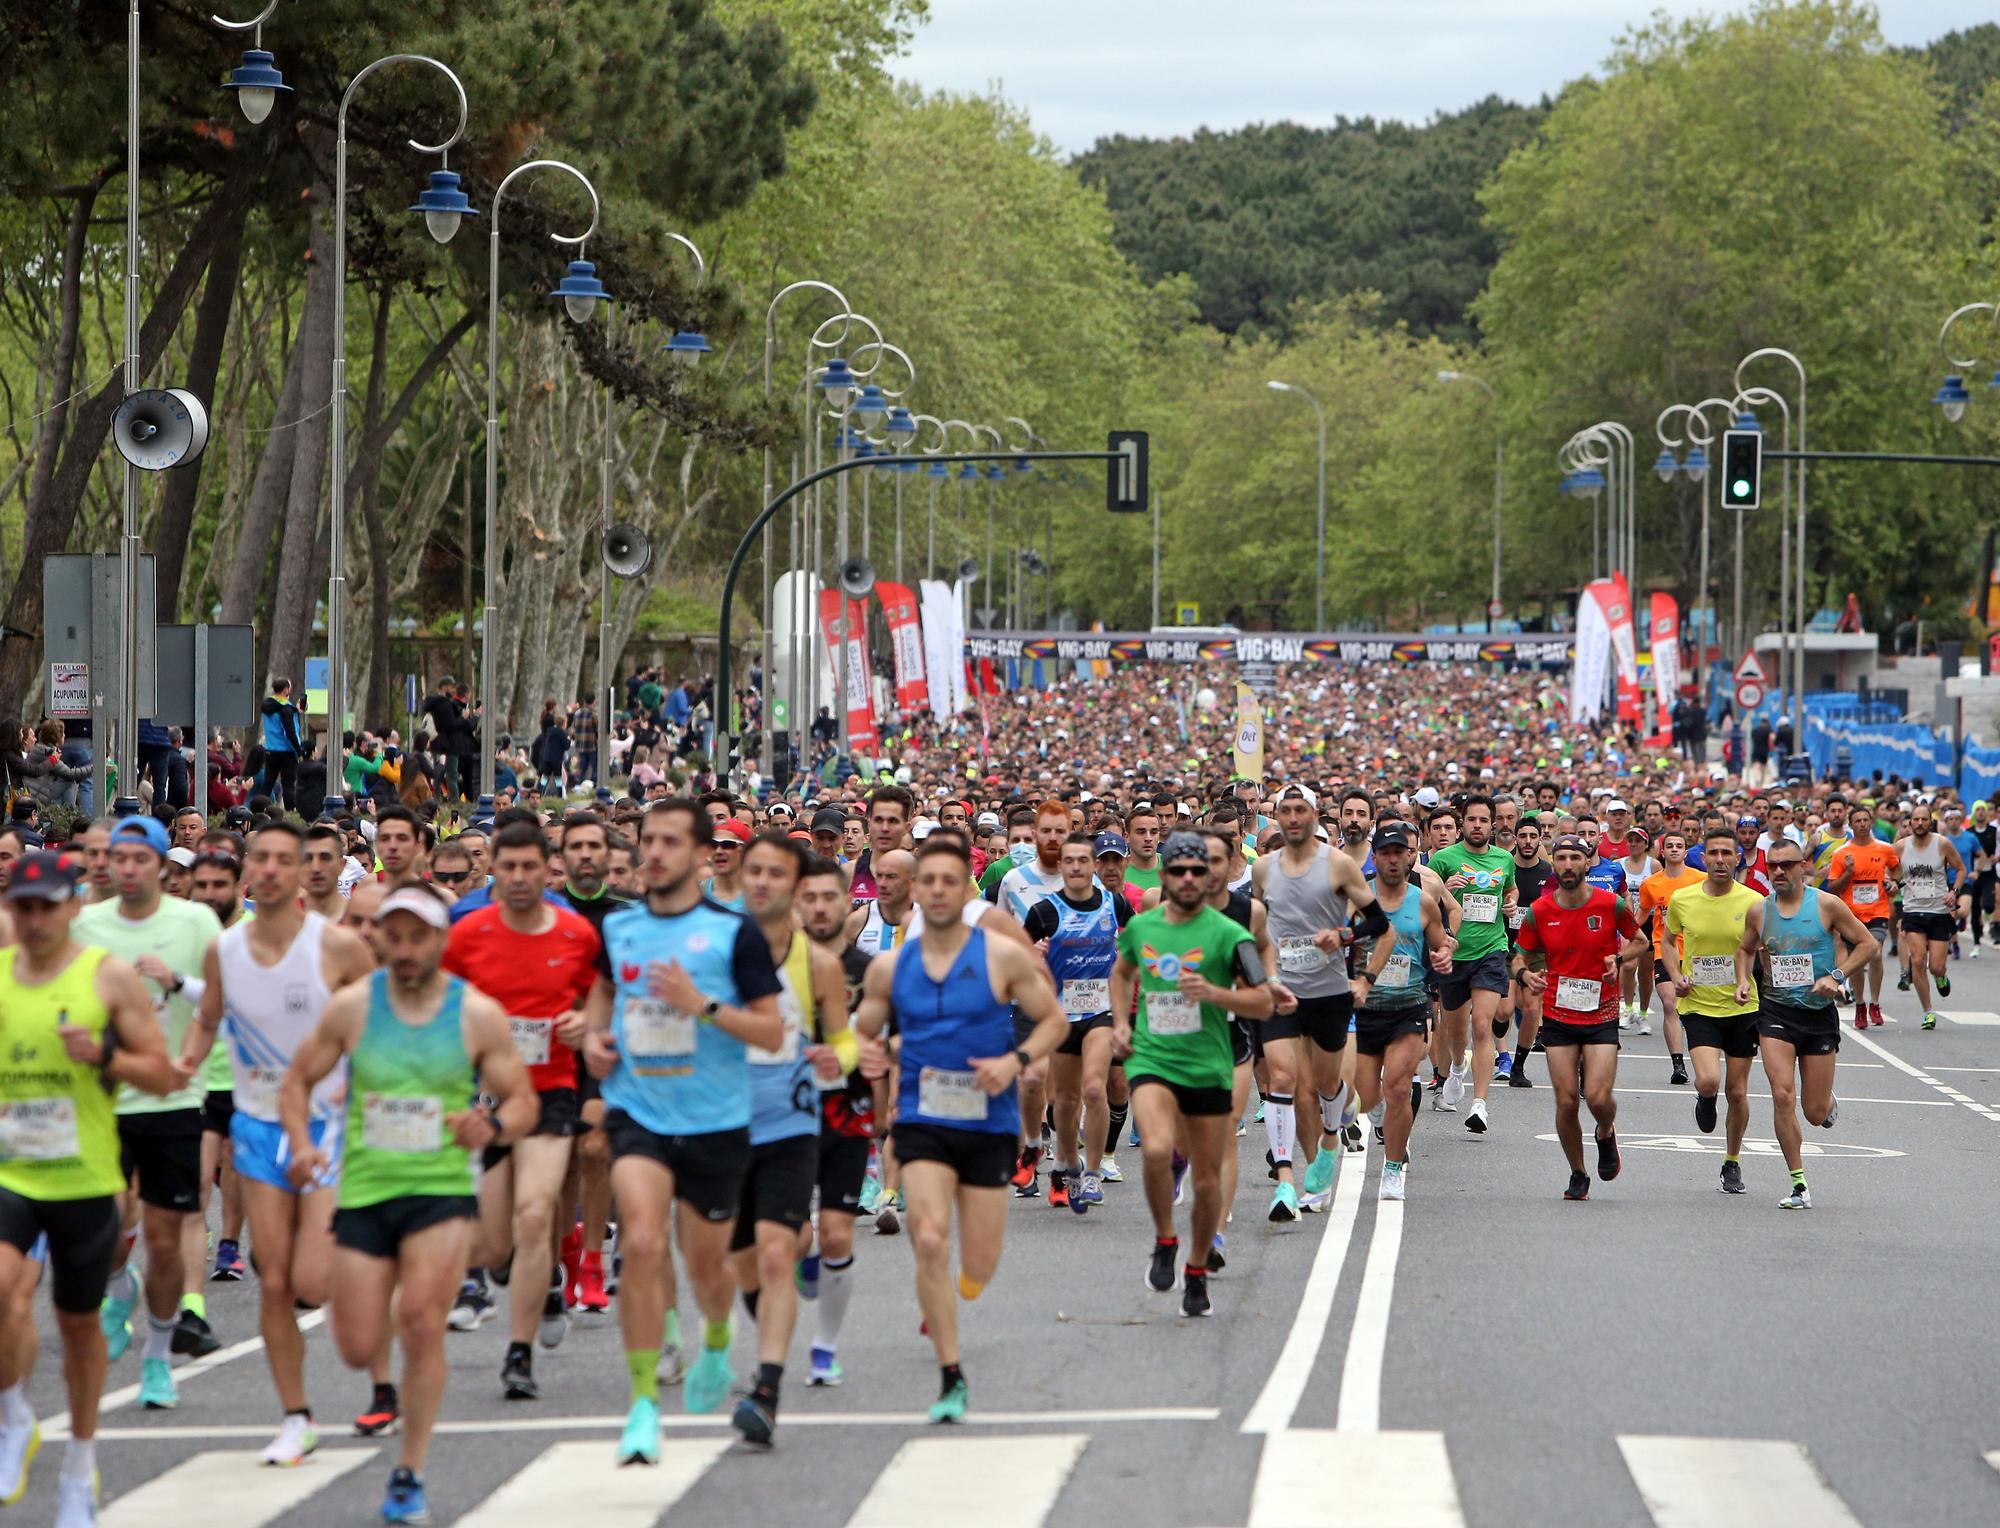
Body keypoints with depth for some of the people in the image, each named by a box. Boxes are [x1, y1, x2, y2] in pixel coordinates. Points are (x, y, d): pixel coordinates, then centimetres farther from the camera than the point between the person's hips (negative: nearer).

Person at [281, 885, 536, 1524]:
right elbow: (298, 1080, 9)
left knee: (421, 1323, -20)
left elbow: (523, 1101, 2)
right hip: (364, 1190, 2)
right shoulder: (351, 1007, -1)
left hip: (443, 1189, -2)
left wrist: (493, 1125, -20)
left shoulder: (479, 1015, -3)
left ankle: (409, 1473, -7)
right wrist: (302, 1143, -10)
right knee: (359, 1351, 1)